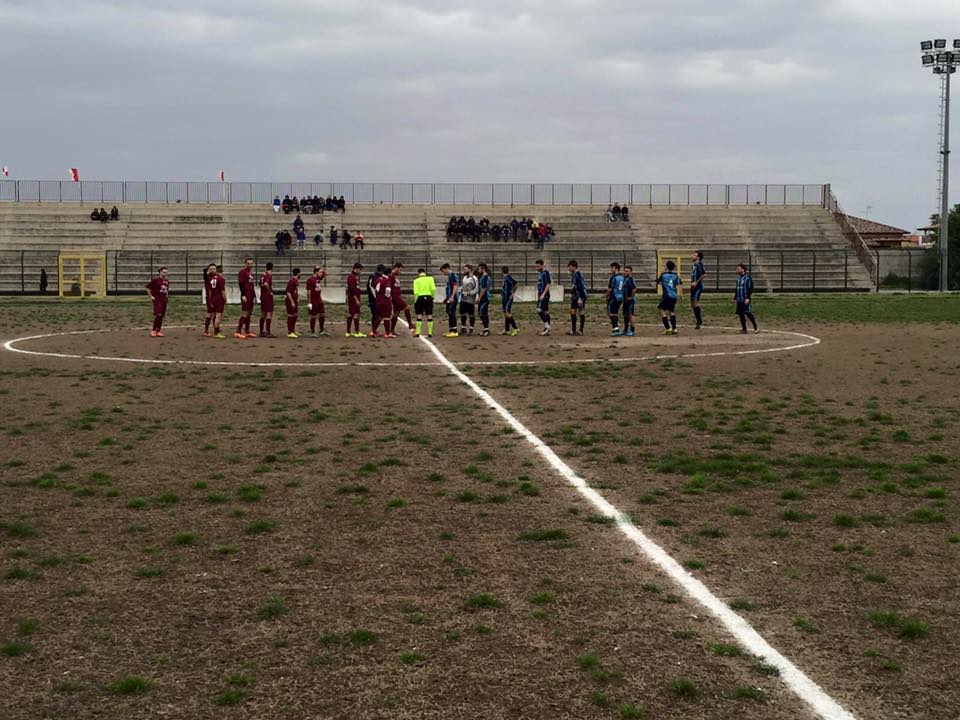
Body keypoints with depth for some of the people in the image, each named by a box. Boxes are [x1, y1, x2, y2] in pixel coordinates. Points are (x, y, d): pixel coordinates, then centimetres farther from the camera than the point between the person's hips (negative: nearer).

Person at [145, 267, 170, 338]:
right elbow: (147, 287, -6)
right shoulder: (155, 280, -8)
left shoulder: (167, 281, 12)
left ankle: (158, 331, 13)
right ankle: (153, 331, -8)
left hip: (164, 300, 7)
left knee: (161, 316, 7)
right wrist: (151, 296, -8)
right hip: (157, 300, -7)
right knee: (158, 315, -15)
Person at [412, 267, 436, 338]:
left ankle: (417, 332, -3)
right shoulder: (430, 278, 4)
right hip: (428, 297, 1)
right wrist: (432, 296, 7)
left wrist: (415, 301, 0)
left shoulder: (416, 281, 0)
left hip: (420, 298, -1)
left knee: (419, 316, 1)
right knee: (429, 316, 6)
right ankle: (430, 333, 5)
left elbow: (416, 292, -7)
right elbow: (433, 289, -7)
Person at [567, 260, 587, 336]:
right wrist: (571, 294, 22)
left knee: (581, 312, -3)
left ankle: (581, 330, 3)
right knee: (572, 311, 8)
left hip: (581, 296, -9)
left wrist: (580, 298, -24)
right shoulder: (573, 274, 12)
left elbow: (581, 287, -21)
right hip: (575, 297, 9)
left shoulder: (579, 274, -17)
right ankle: (573, 330, 15)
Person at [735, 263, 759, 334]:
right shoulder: (738, 278, 16)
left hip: (746, 299, -8)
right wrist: (735, 298, 23)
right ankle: (744, 329, 13)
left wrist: (748, 298, -23)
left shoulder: (747, 277, -9)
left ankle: (756, 328, -4)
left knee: (748, 313, -12)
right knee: (741, 314, 7)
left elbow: (750, 288, -15)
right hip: (739, 300, 8)